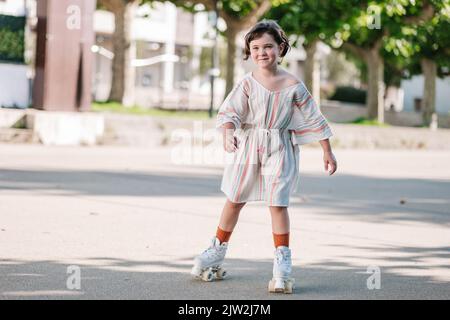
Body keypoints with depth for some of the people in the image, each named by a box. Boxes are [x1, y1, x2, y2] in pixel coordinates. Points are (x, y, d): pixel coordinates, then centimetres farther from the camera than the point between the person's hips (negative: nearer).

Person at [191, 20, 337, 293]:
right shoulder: (248, 83, -5)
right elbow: (230, 111, -14)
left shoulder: (293, 85, -6)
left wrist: (328, 152, 2)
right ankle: (217, 252, 26)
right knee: (234, 200, 11)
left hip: (279, 149, -1)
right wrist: (228, 134, -35)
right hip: (249, 146, 2)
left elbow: (314, 118, 0)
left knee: (278, 204, -8)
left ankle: (283, 263, -2)